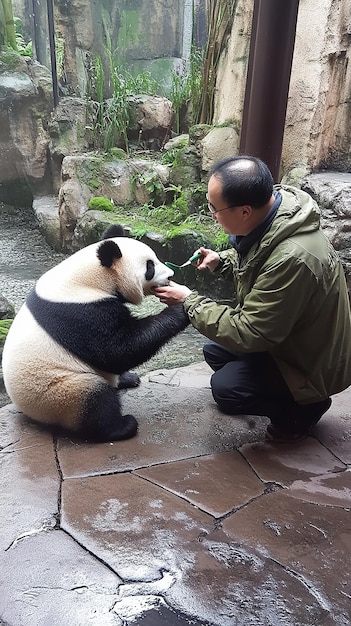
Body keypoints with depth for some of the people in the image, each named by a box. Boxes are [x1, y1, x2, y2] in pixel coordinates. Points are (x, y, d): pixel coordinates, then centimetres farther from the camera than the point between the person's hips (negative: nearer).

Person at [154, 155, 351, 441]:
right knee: (215, 350, 12)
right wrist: (221, 261, -8)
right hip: (282, 333, 9)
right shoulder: (268, 209, -12)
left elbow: (248, 333, -31)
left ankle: (305, 407, 5)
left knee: (225, 388, -17)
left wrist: (189, 300, -22)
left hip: (312, 361, -9)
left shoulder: (293, 259, -40)